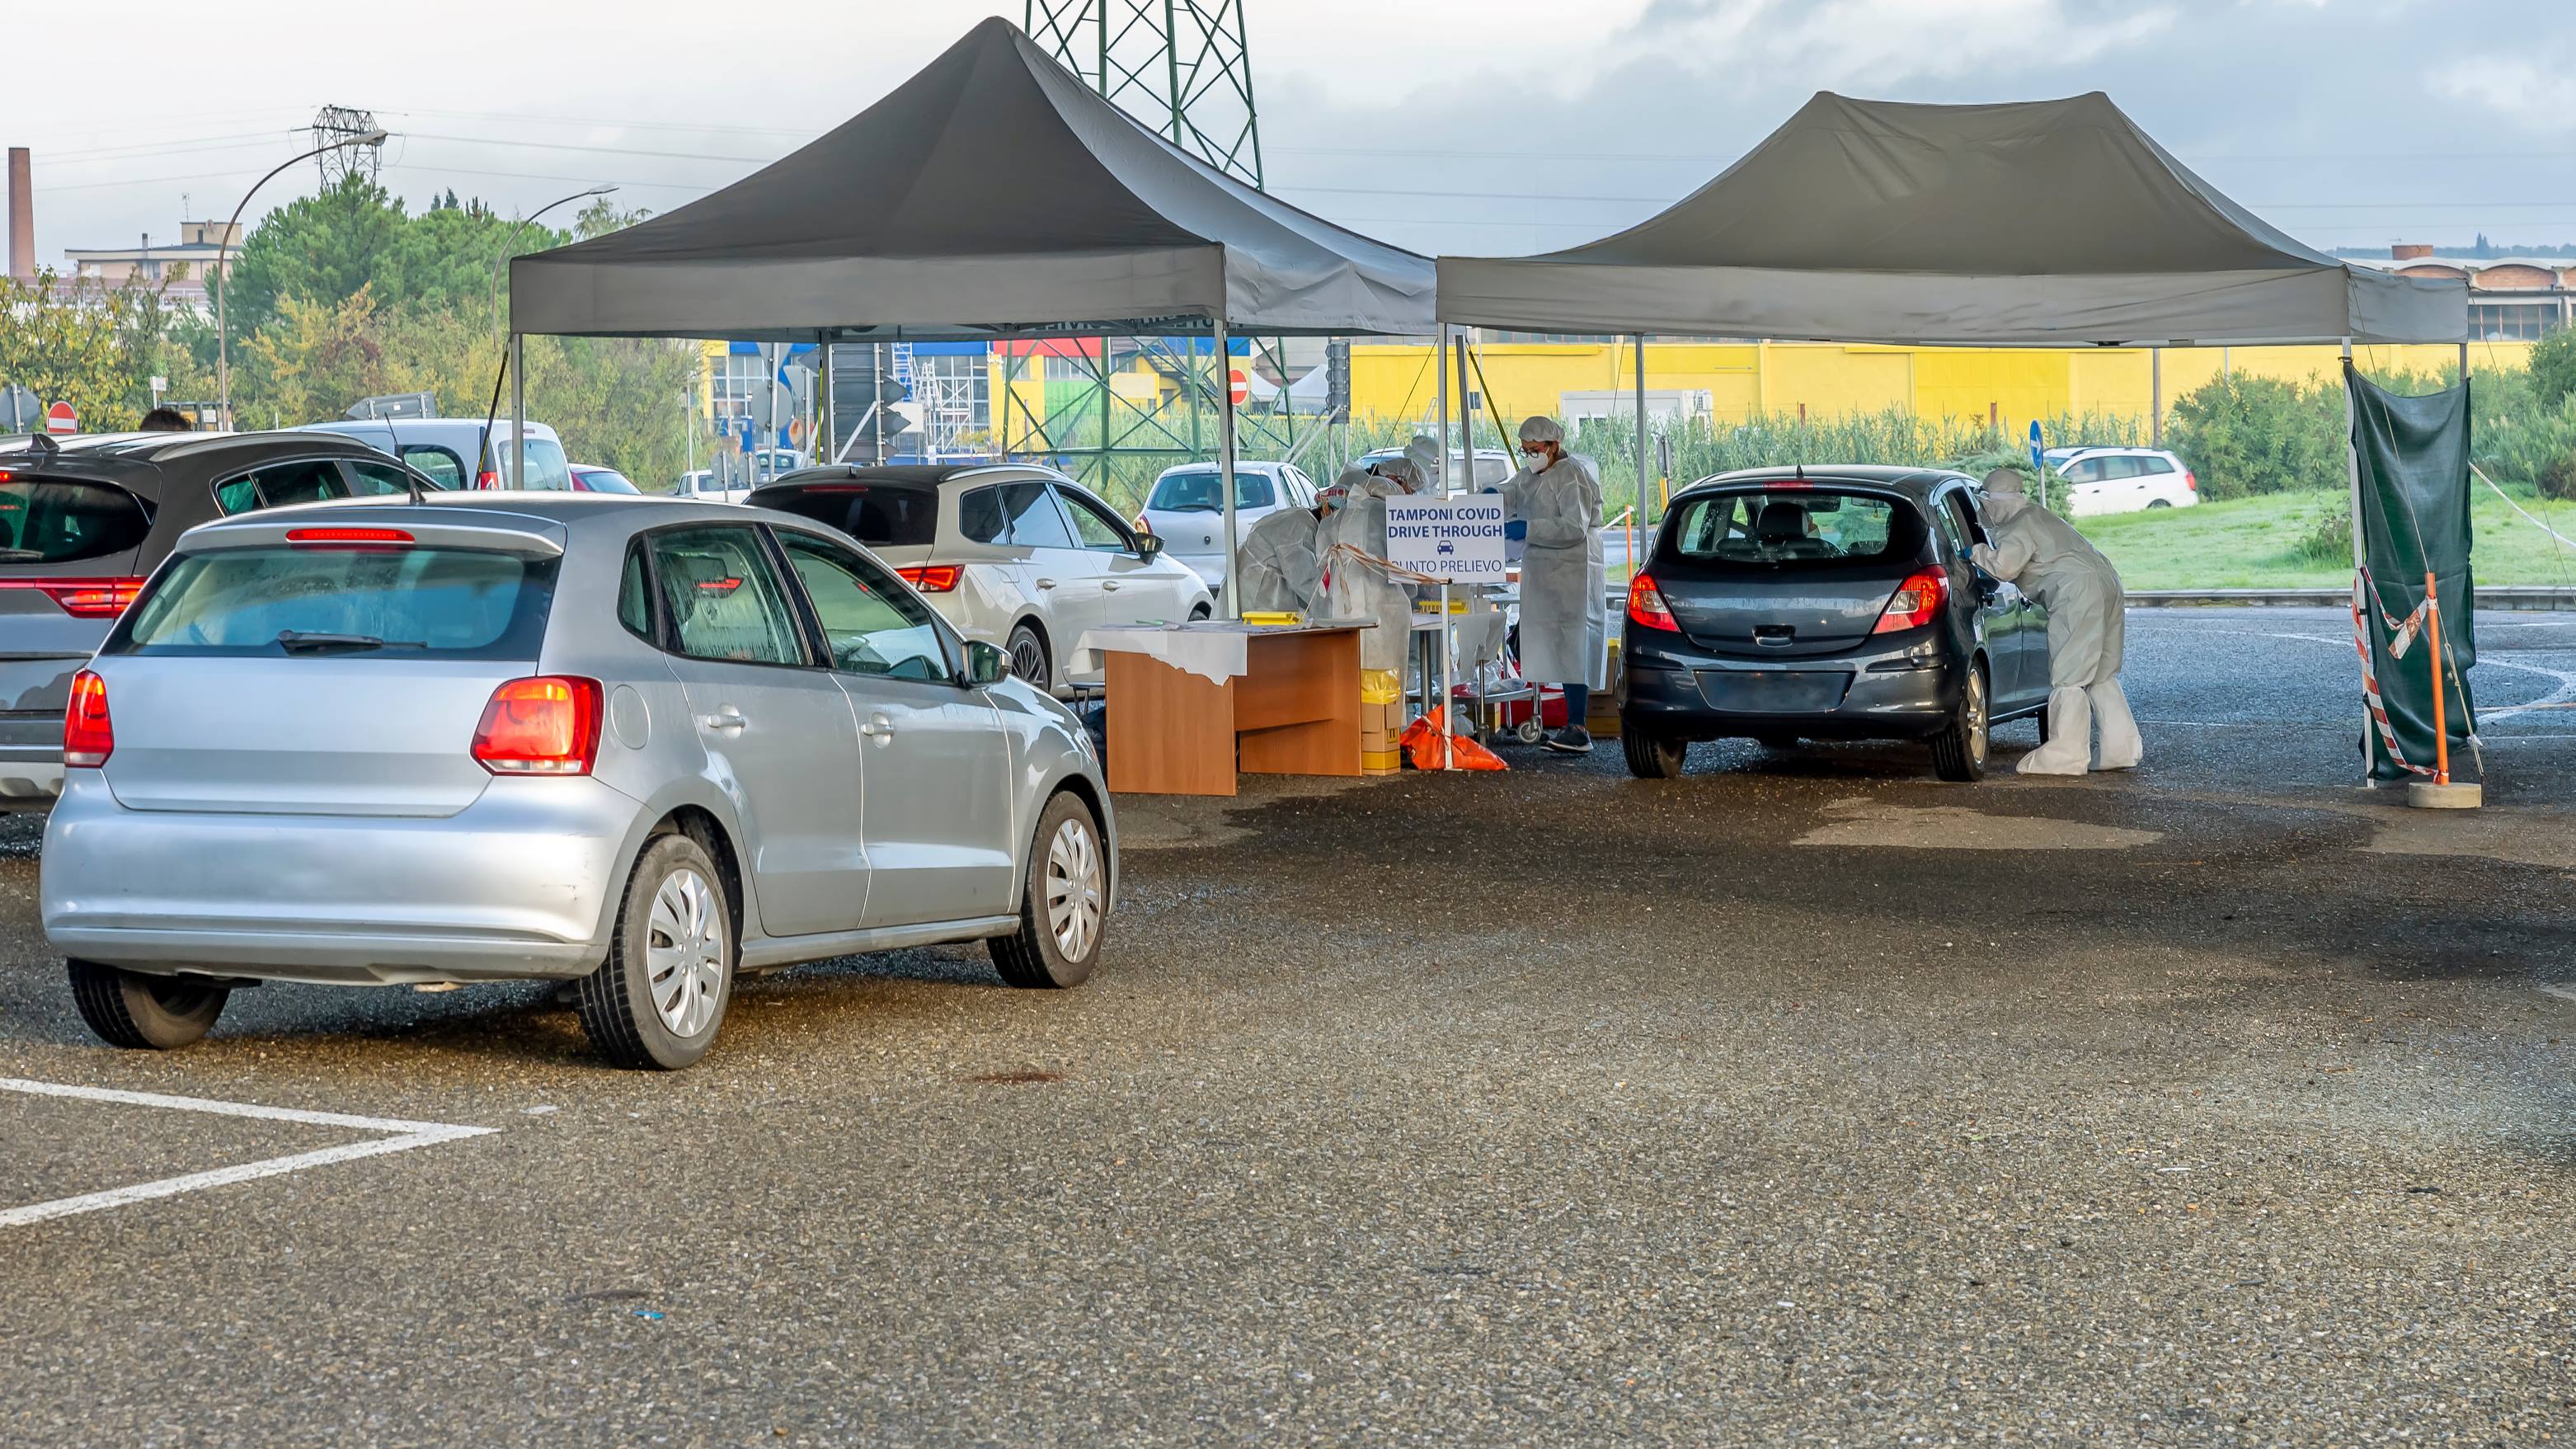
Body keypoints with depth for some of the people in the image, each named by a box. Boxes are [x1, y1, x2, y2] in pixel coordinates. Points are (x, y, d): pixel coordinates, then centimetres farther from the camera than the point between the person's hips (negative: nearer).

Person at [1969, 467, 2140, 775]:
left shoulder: (2020, 527, -6)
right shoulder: (2040, 517, 25)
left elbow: (2005, 566, -21)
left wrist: (1976, 553, -5)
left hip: (2079, 593, -10)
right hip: (2107, 585, 10)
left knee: (2068, 677, -7)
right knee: (2102, 676, 16)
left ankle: (2065, 755, -8)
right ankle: (2121, 749, 16)